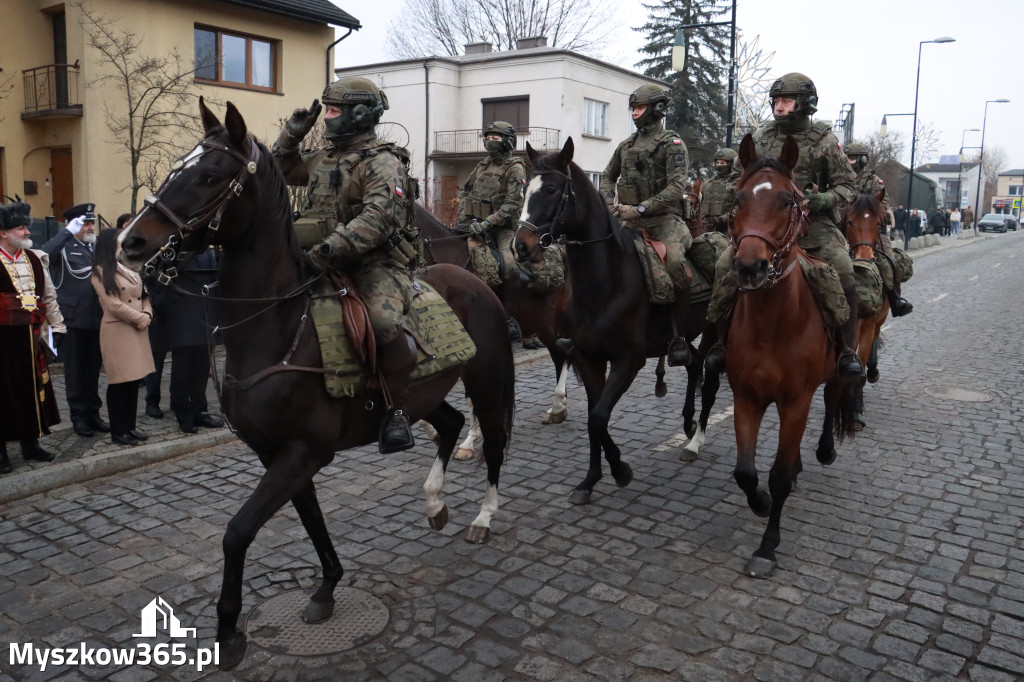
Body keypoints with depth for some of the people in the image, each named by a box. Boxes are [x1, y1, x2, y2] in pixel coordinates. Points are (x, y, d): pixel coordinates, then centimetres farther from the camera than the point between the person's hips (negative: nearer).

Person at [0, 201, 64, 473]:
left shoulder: (33, 259, 10)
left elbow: (49, 296, 16)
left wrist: (57, 326, 12)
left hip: (30, 339, 6)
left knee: (33, 389, 12)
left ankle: (30, 443, 26)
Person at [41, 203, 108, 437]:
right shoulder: (64, 247, -3)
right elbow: (45, 253, -25)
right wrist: (69, 231, -23)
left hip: (97, 319, 5)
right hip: (73, 319, -4)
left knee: (93, 369, 12)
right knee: (75, 370, 6)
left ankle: (93, 413, 22)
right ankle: (79, 416, 14)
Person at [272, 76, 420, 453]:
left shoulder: (383, 161, -10)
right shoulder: (324, 157, 18)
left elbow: (378, 219, -26)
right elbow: (283, 169, 35)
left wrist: (327, 251, -32)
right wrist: (291, 134, 16)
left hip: (377, 262, -9)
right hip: (327, 263, 9)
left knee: (383, 321, -35)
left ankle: (397, 410, -20)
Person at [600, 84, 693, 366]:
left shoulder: (672, 144, -2)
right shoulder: (626, 145, 18)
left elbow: (676, 188, -13)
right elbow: (608, 176, 28)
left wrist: (640, 208, -21)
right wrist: (611, 203, 6)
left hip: (664, 217, -6)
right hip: (630, 219, 7)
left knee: (675, 261, -32)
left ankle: (678, 337, -24)